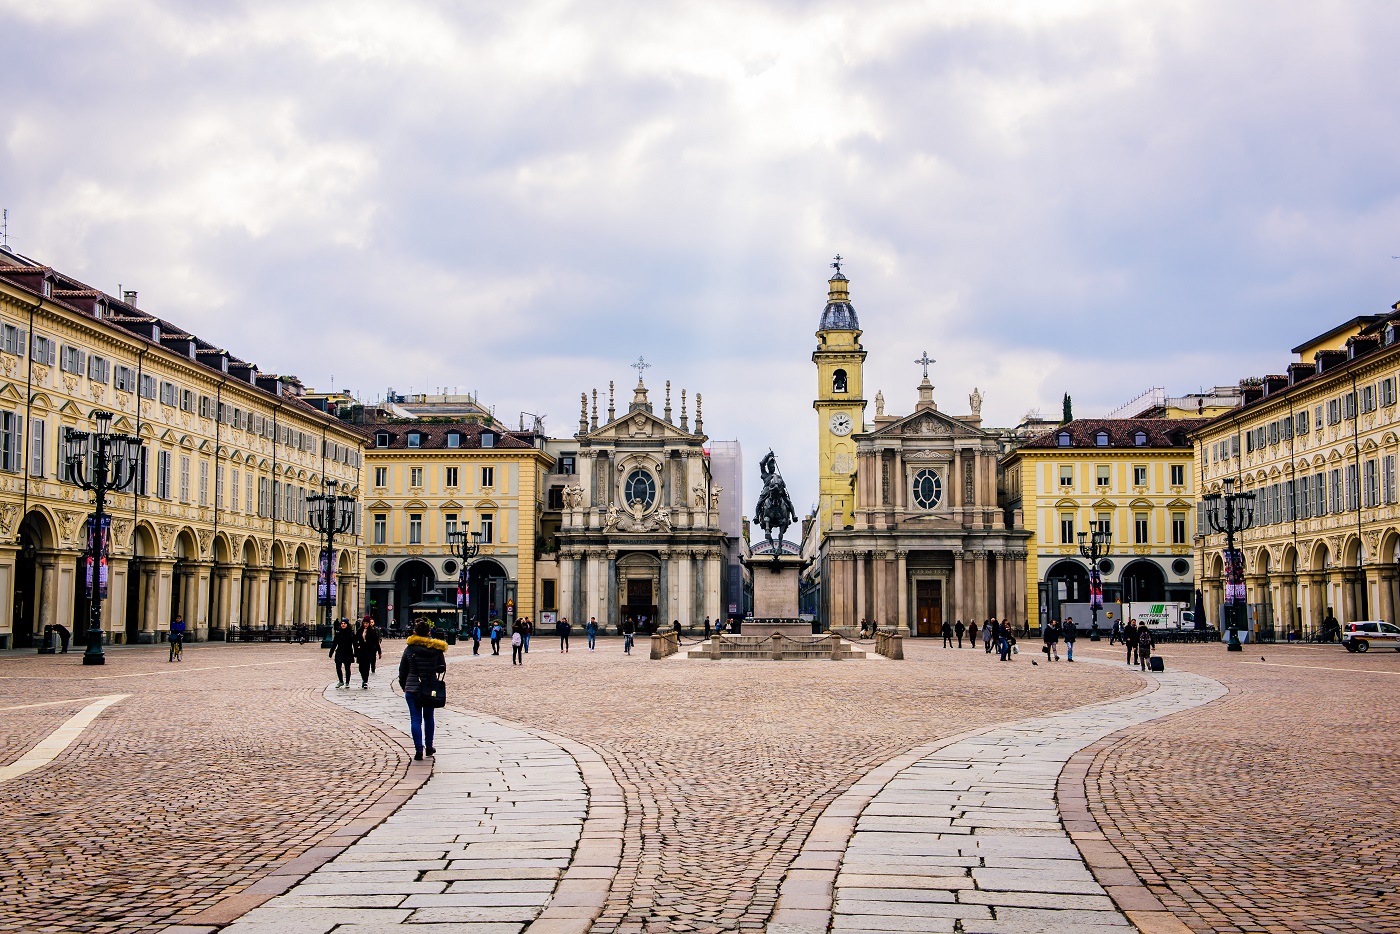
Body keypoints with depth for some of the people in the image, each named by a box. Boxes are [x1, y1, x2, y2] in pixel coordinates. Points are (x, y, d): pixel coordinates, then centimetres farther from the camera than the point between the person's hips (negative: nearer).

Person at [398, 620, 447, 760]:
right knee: (428, 717, 19)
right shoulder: (436, 649, -1)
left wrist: (403, 686, 15)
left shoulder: (409, 648, -4)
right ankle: (429, 747, 27)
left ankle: (419, 750, -6)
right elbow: (442, 668, 4)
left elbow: (402, 670, 2)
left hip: (412, 687, -2)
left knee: (415, 719, 0)